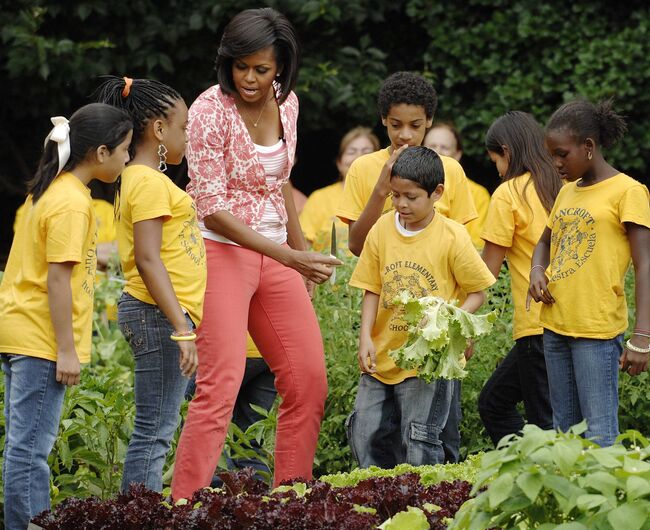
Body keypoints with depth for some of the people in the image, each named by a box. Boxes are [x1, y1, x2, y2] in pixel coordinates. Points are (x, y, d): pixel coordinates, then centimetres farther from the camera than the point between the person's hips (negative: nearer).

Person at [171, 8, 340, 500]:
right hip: (223, 252, -7)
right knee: (220, 386, -16)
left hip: (276, 256, 7)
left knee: (310, 382, 6)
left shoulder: (286, 104, 4)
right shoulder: (211, 110, -15)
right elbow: (211, 207, -18)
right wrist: (287, 257, -24)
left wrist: (303, 251, 21)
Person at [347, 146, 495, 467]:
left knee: (419, 444, -5)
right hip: (383, 355, 5)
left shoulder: (452, 237, -10)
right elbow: (372, 290, 6)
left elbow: (478, 290, -3)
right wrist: (365, 337, -7)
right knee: (365, 435, 7)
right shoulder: (381, 230, 1)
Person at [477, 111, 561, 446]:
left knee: (545, 421, -2)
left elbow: (488, 271, -5)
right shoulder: (564, 188, 11)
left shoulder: (509, 194, -6)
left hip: (537, 325, -7)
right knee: (493, 402, 16)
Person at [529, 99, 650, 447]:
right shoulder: (567, 192, 15)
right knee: (563, 429, 11)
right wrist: (537, 271, 5)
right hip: (555, 326, 8)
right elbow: (545, 242, 30)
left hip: (597, 329, -8)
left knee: (599, 434, -10)